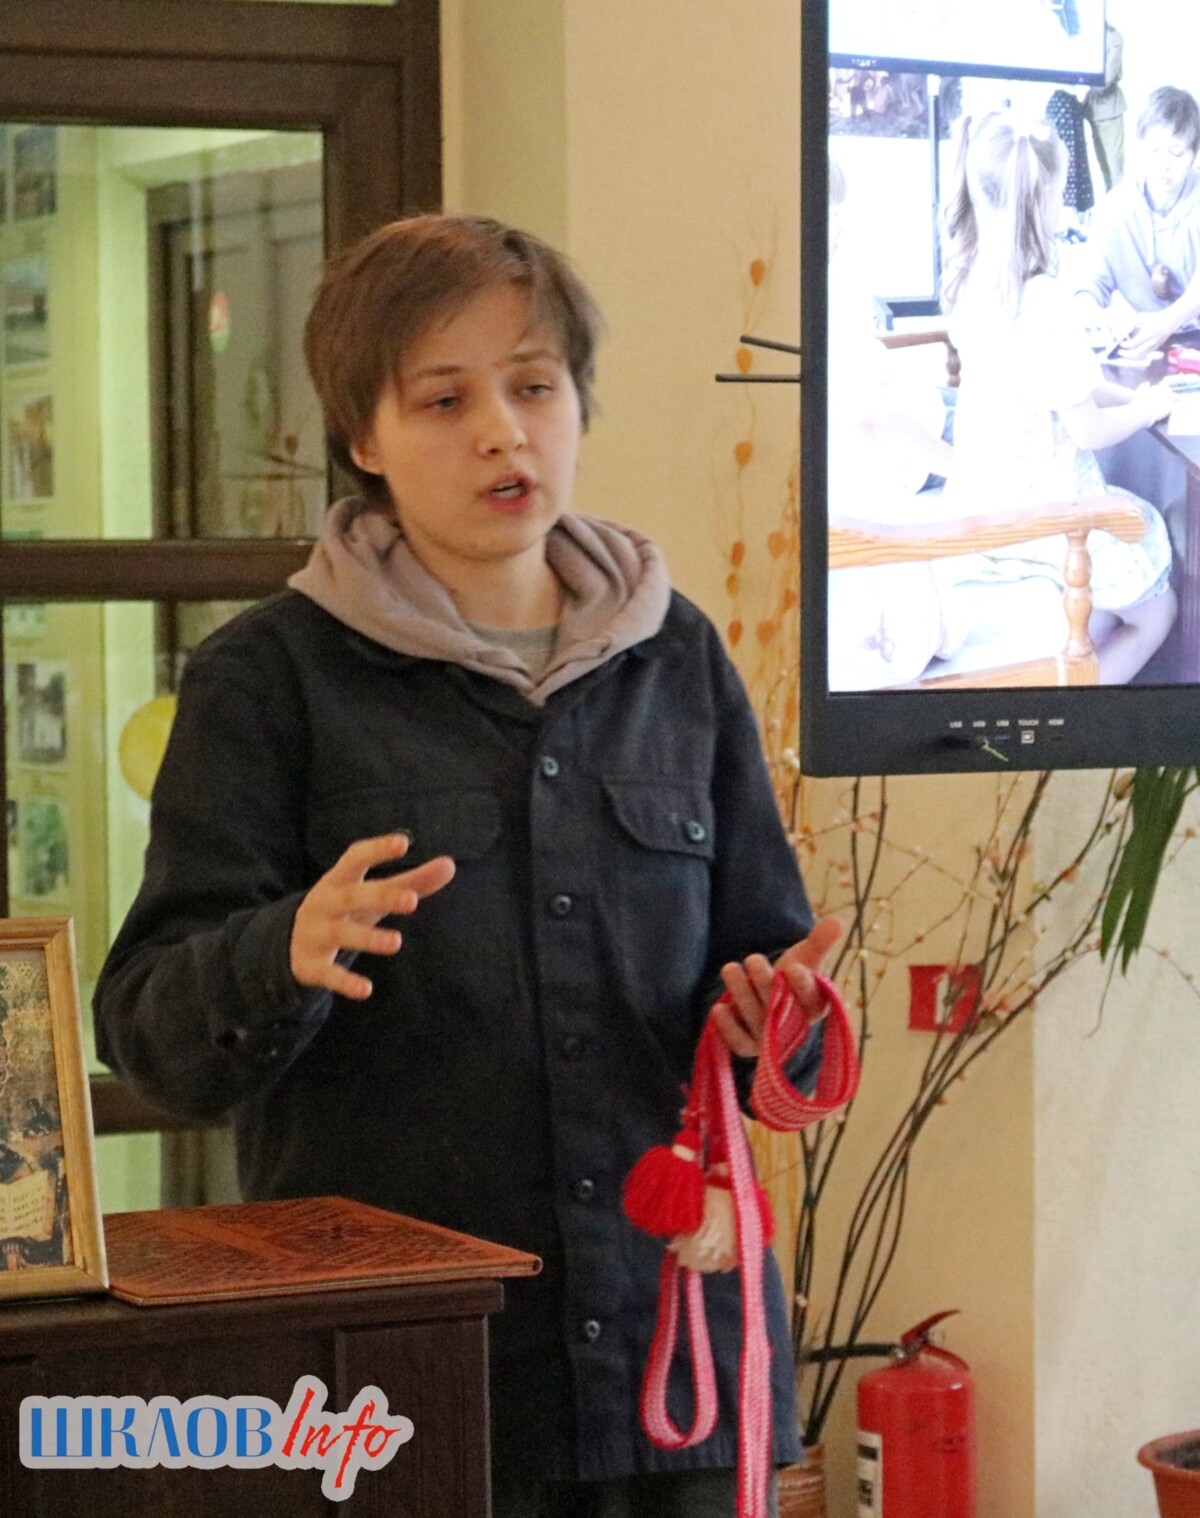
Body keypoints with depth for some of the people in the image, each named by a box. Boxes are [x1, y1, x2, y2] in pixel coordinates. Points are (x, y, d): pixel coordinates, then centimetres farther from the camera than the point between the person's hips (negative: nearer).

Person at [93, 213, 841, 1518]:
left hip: (672, 1333, 4)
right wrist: (288, 959, -27)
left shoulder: (674, 659, 11)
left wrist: (779, 1021, -5)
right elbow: (149, 1029, -7)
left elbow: (762, 950, 18)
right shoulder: (271, 675, -1)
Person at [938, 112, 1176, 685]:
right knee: (1155, 609, 12)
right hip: (1039, 518, -8)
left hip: (981, 502, 8)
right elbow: (1085, 428, -17)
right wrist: (1148, 408, 1)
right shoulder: (1046, 302, -25)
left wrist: (1129, 395, 14)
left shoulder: (974, 282, 0)